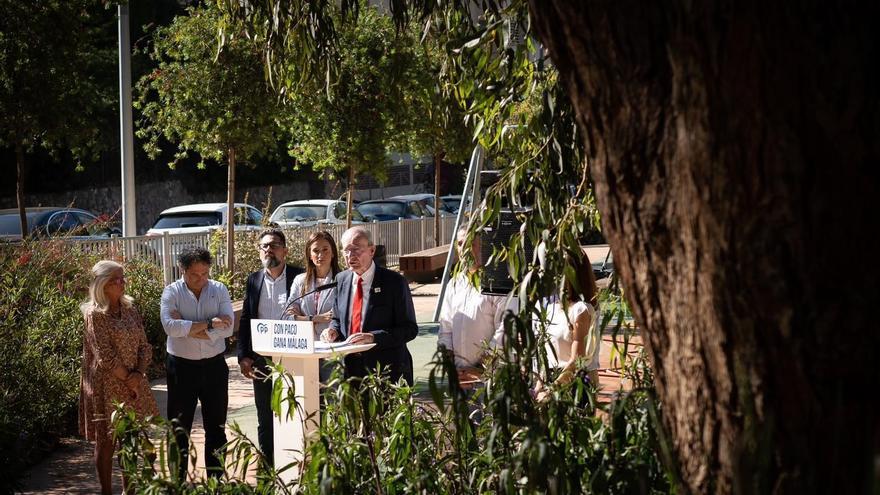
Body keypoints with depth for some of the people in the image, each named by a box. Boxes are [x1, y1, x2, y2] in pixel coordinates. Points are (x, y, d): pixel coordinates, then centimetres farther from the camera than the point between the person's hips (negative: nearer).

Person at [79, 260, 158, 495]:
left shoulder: (130, 310, 8)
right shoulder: (95, 315, -10)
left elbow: (144, 346, 6)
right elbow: (105, 356, -15)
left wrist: (138, 374, -9)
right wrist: (127, 379, -12)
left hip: (133, 383, 6)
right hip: (107, 386, -6)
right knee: (106, 440, 2)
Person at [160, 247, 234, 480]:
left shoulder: (219, 290, 0)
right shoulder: (172, 292, -5)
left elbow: (228, 328, -12)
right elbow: (170, 326, -22)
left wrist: (189, 328, -19)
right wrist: (209, 324, -21)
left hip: (214, 365, 2)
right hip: (182, 366, -2)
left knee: (216, 426, 10)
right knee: (179, 427, 6)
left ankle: (216, 481, 21)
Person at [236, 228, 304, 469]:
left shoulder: (300, 277, -4)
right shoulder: (253, 280, 8)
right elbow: (245, 320, 10)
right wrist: (243, 356, 3)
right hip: (262, 361, 4)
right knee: (265, 420, 11)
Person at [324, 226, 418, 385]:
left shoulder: (394, 281, -8)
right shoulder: (341, 279, 9)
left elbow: (409, 329, -11)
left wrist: (373, 337, -23)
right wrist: (333, 330, -3)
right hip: (351, 369, 4)